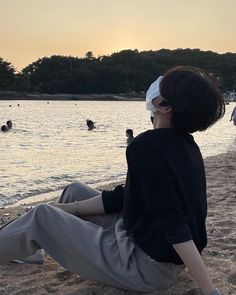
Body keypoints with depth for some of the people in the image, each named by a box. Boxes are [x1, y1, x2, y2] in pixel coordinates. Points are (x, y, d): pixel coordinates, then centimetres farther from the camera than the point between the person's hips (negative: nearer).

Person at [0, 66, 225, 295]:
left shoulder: (147, 147, -26)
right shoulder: (185, 144, 4)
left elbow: (175, 227, -31)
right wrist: (69, 208, 9)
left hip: (146, 267, -9)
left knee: (42, 216, -1)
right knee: (75, 191, 19)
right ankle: (27, 247, 42)